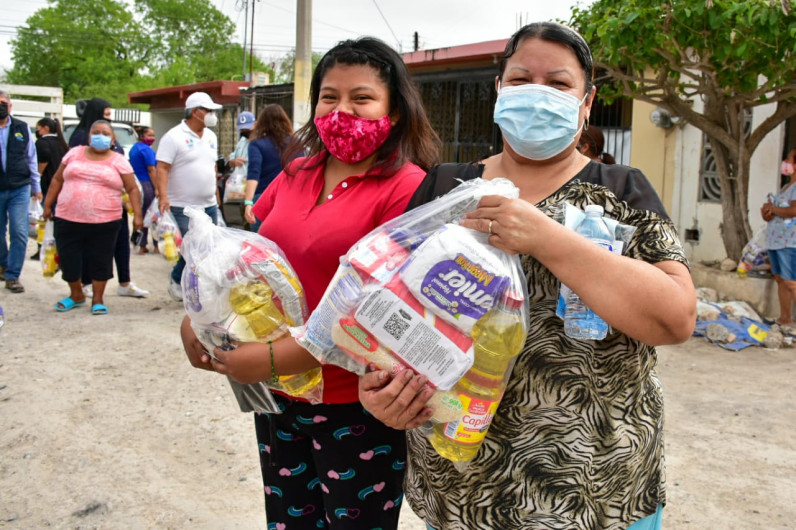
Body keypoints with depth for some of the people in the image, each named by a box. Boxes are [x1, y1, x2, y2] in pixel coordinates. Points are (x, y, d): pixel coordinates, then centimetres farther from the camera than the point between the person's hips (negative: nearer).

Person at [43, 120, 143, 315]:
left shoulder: (119, 161, 2)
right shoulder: (74, 153, 9)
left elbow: (132, 189, 0)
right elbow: (57, 180, 15)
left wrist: (137, 214, -9)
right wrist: (48, 204, 14)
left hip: (105, 223, -2)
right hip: (68, 220, 2)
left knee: (100, 261, 4)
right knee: (68, 259, 7)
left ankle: (98, 299, 21)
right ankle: (76, 294, 29)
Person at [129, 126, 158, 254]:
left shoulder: (133, 149, 16)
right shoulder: (146, 149, -12)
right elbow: (151, 170, -17)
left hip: (136, 185, 9)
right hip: (147, 185, -9)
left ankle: (142, 246, 12)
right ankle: (157, 244, 5)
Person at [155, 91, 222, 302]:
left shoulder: (211, 136, 13)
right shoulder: (174, 136, -10)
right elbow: (162, 168, -15)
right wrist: (163, 196, -26)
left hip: (209, 206, 7)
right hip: (183, 208, -7)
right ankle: (177, 280, 19)